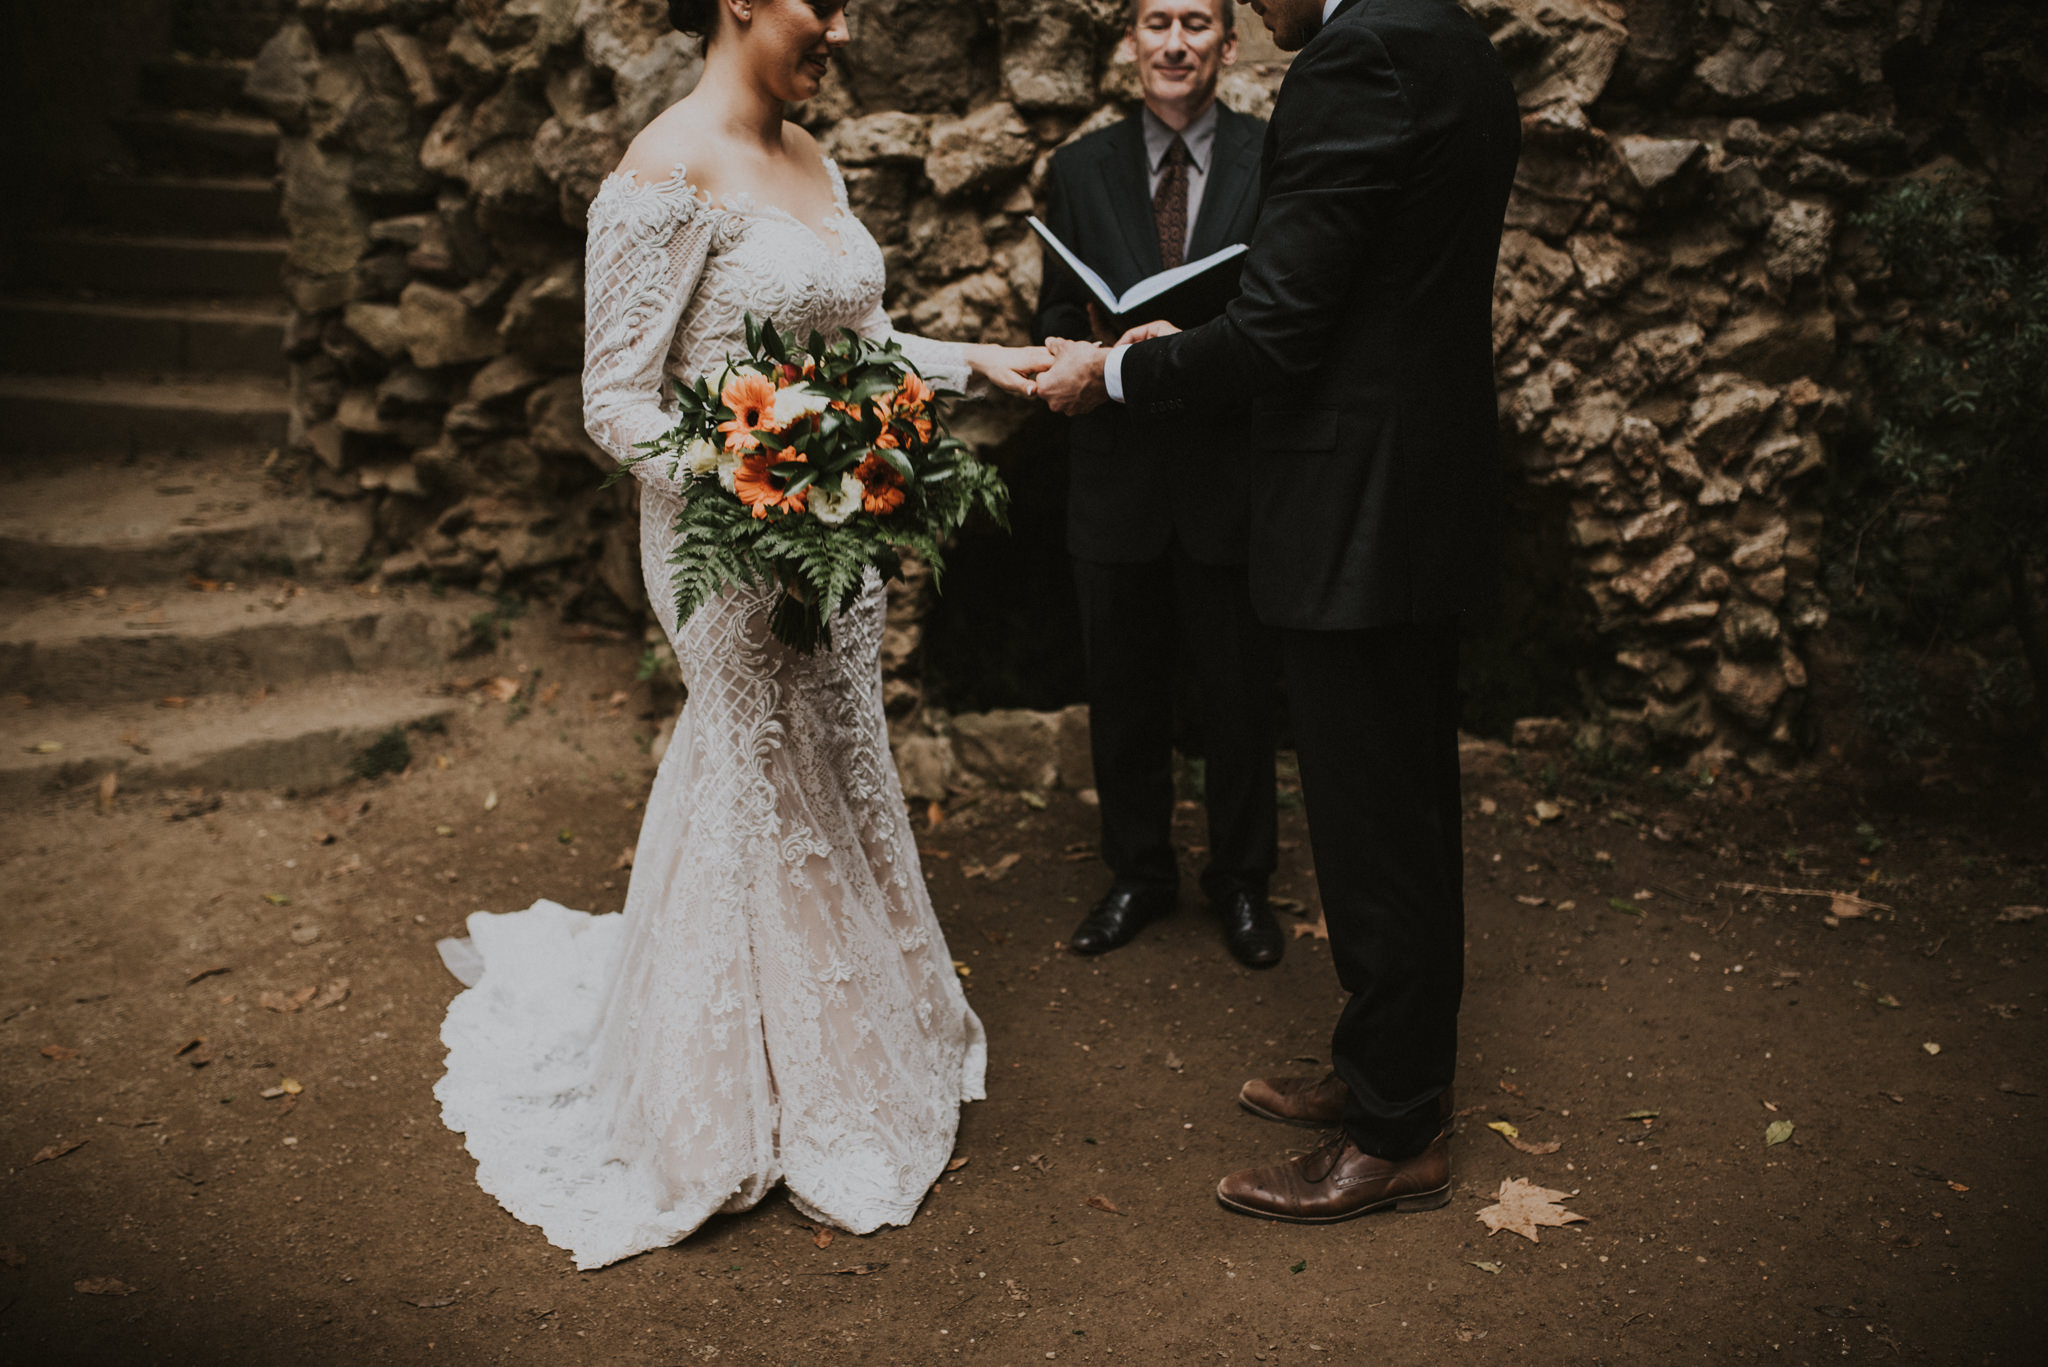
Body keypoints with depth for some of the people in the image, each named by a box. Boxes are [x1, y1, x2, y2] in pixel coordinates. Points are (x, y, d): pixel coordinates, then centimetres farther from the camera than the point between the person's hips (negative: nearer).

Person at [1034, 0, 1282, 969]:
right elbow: (1056, 319, 8)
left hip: (1233, 477, -1)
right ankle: (1138, 875, 31)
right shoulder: (1080, 170, 6)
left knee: (1239, 694, 10)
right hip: (1117, 475, 2)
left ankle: (1241, 881, 29)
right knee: (1123, 691, 12)